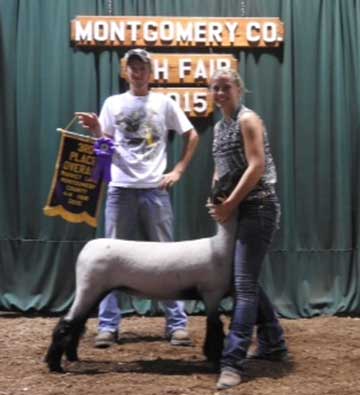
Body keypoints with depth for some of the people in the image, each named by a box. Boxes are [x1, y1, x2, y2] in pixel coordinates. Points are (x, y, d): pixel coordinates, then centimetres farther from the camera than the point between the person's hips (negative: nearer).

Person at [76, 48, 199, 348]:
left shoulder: (164, 103, 6)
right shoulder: (113, 103, 9)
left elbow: (192, 136, 10)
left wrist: (178, 171, 2)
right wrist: (96, 130, -13)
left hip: (155, 189, -1)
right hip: (120, 189, 1)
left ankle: (177, 324, 10)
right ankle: (108, 326, 9)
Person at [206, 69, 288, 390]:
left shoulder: (248, 119, -9)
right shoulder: (220, 127, 17)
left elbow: (257, 166, -18)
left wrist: (230, 204, -18)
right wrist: (216, 201, 1)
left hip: (258, 207, -9)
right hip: (239, 209, 9)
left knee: (244, 283, -13)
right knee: (247, 280, 14)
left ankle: (232, 363, -12)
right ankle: (273, 345, 29)